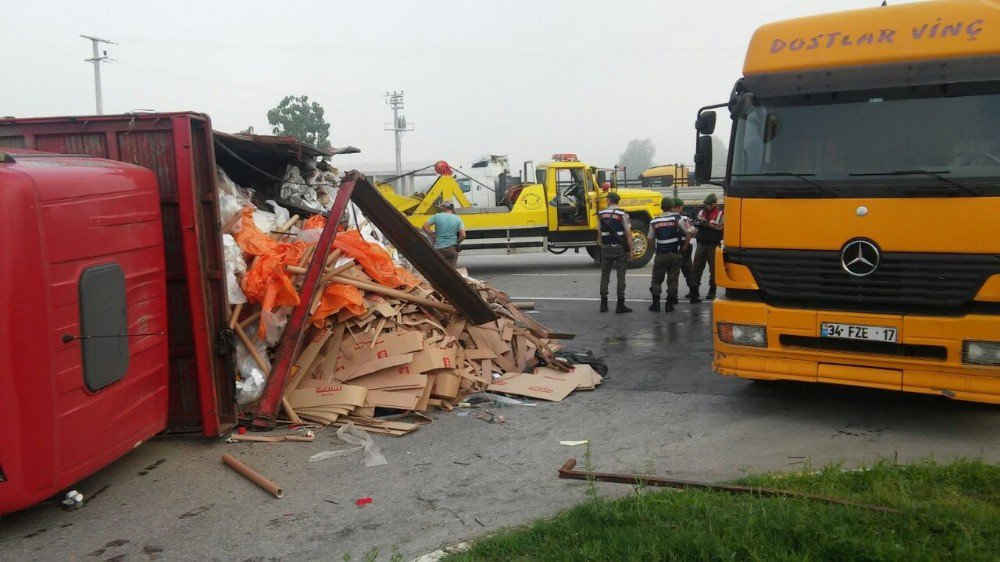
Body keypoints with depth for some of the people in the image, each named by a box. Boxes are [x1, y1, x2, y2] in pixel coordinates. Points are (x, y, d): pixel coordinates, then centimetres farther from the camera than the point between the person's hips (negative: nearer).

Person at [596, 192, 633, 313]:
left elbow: (599, 233, 4)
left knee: (605, 275, 10)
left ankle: (603, 304, 11)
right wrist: (630, 250, -4)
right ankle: (620, 305, -1)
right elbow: (628, 233, -11)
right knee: (621, 276, 1)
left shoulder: (601, 214, 2)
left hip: (606, 248, 3)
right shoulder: (623, 215, -8)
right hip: (620, 248, -3)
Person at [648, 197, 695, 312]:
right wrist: (684, 246, 3)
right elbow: (690, 233, -7)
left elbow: (651, 239, 5)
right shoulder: (678, 219, -6)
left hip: (660, 255, 1)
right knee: (672, 280, 6)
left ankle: (655, 303, 9)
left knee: (657, 279, 11)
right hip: (675, 254, -1)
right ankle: (669, 304, 6)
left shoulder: (654, 221, 0)